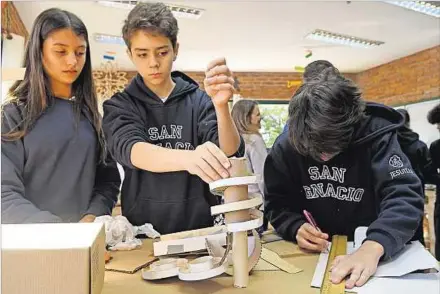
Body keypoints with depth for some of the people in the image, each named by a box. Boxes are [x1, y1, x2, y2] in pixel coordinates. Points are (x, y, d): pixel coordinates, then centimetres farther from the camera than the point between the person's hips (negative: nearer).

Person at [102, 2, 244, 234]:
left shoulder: (200, 101, 3)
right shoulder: (119, 106, 2)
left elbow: (230, 153, -9)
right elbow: (130, 150, -17)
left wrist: (221, 105, -26)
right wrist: (188, 158, -34)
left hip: (200, 228, 1)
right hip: (143, 231, -1)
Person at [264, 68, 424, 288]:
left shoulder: (376, 135, -15)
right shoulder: (286, 145, -9)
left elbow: (404, 196, -24)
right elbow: (276, 202, -2)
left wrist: (373, 247, -39)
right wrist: (296, 228, -22)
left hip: (368, 249, 1)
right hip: (312, 254, 0)